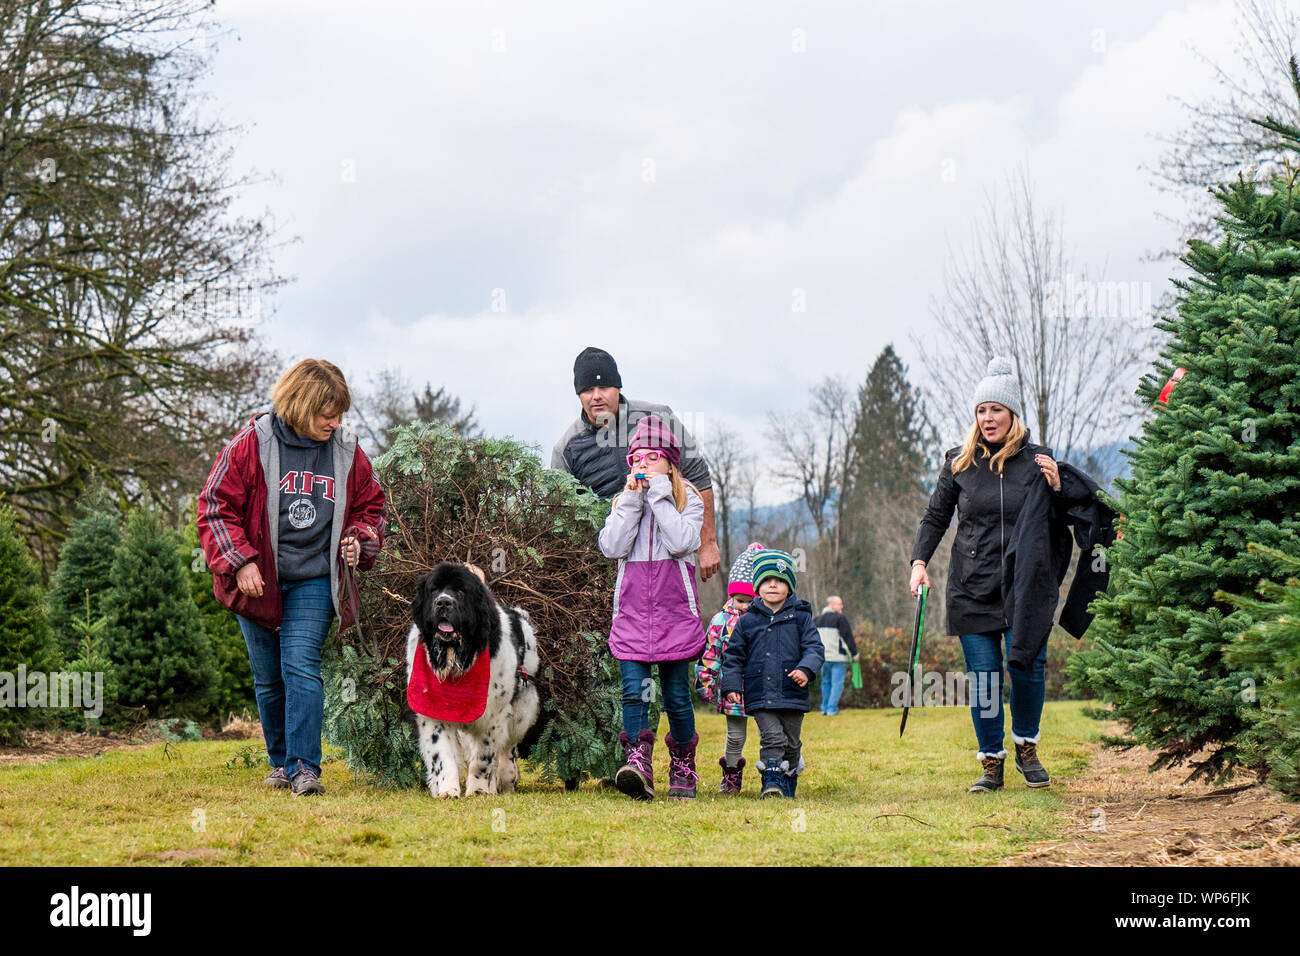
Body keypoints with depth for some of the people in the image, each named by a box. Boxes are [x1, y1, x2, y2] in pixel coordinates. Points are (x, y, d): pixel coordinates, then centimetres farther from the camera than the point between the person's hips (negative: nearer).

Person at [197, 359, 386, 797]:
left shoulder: (347, 452, 3)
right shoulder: (253, 444, -7)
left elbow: (370, 506, 18)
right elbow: (216, 506, -4)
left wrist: (359, 541, -2)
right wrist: (239, 561, -13)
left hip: (313, 582, 0)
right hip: (258, 580, 0)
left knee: (301, 667, -15)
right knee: (269, 679, 9)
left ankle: (305, 768, -16)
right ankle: (280, 761, 25)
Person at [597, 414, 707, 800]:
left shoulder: (688, 500, 4)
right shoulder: (624, 501, 13)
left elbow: (681, 543, -15)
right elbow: (612, 547, -4)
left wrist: (659, 492, -11)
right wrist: (633, 498, -7)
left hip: (675, 613, -2)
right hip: (632, 613, 2)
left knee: (677, 696, 3)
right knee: (634, 691, -12)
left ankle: (683, 770, 17)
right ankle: (637, 765, -20)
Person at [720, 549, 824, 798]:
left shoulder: (800, 617, 5)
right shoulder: (747, 621, 7)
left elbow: (814, 647, 1)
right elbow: (734, 656, 11)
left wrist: (806, 669, -19)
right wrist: (731, 685, 0)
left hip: (792, 694, 1)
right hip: (760, 696, -1)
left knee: (791, 742, 8)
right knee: (772, 737, -15)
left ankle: (788, 783, 24)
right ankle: (771, 781, -9)